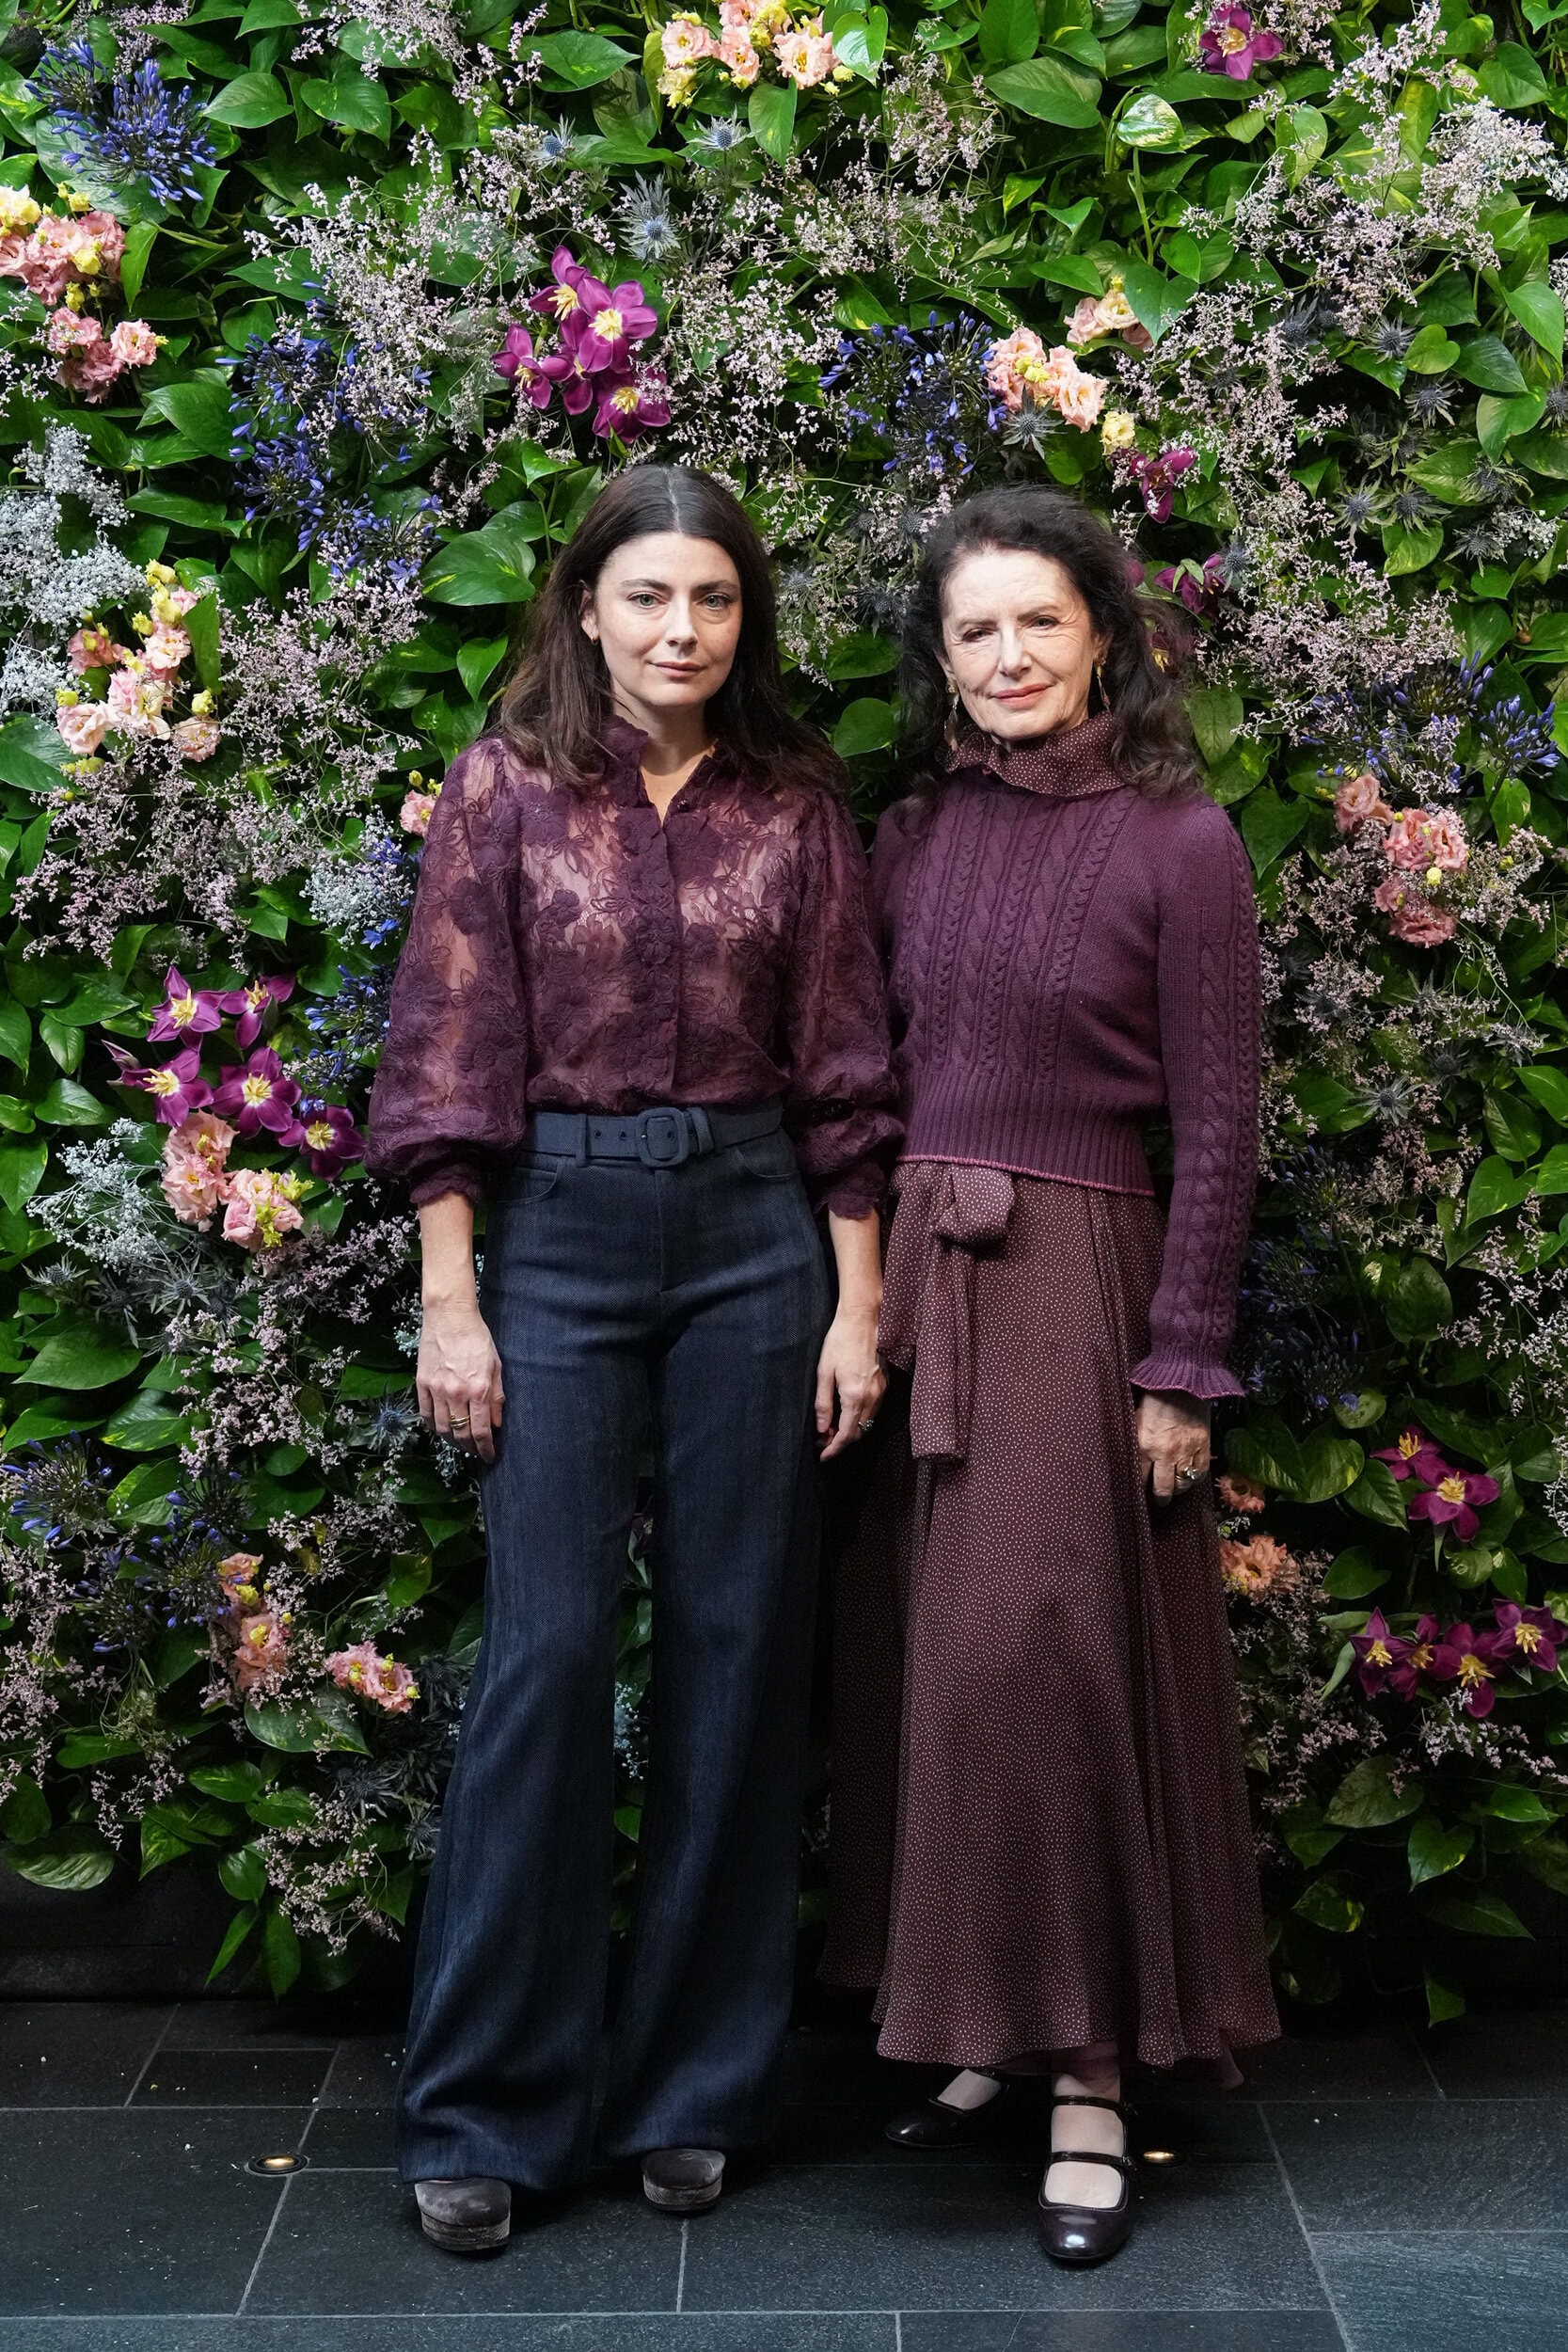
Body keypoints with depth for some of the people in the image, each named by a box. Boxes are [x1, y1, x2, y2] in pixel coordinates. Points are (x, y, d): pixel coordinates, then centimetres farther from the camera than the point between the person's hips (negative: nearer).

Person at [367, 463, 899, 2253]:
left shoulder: (793, 805, 6)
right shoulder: (505, 788, 1)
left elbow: (843, 1070, 6)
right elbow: (450, 1060, -2)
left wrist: (859, 1303, 2)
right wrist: (448, 1301, -7)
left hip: (755, 1233, 2)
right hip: (558, 1231, -2)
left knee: (739, 1649, 5)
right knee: (545, 1651, -3)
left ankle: (693, 2086, 20)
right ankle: (486, 2107, 9)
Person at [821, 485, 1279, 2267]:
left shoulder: (1178, 842, -7)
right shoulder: (914, 832, 8)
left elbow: (1216, 1126, -7)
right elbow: (873, 1074, 11)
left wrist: (1178, 1368, -10)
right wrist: (857, 1297, 6)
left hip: (1067, 1281, -5)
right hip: (905, 1273, 5)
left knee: (1038, 1659, -5)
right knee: (916, 1658, 9)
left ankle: (1091, 2076, 8)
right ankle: (975, 2020, 24)